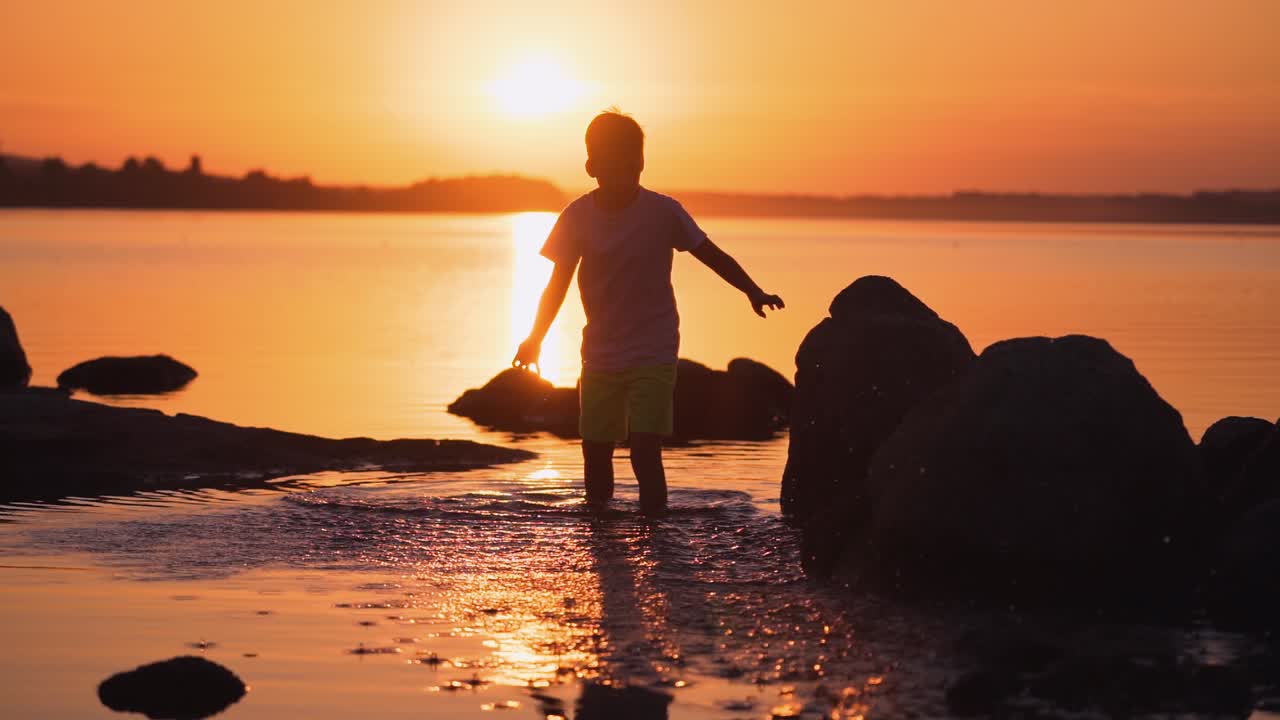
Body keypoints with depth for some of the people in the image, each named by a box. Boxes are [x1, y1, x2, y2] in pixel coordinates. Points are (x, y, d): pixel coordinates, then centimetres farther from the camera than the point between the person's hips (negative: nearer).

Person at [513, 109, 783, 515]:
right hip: (600, 356, 3)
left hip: (653, 355, -3)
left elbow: (713, 256, -2)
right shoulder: (578, 218, -4)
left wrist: (753, 292, -15)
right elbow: (558, 283, 3)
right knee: (595, 451, 5)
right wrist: (535, 339, -6)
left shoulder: (662, 212, -9)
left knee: (645, 449, -14)